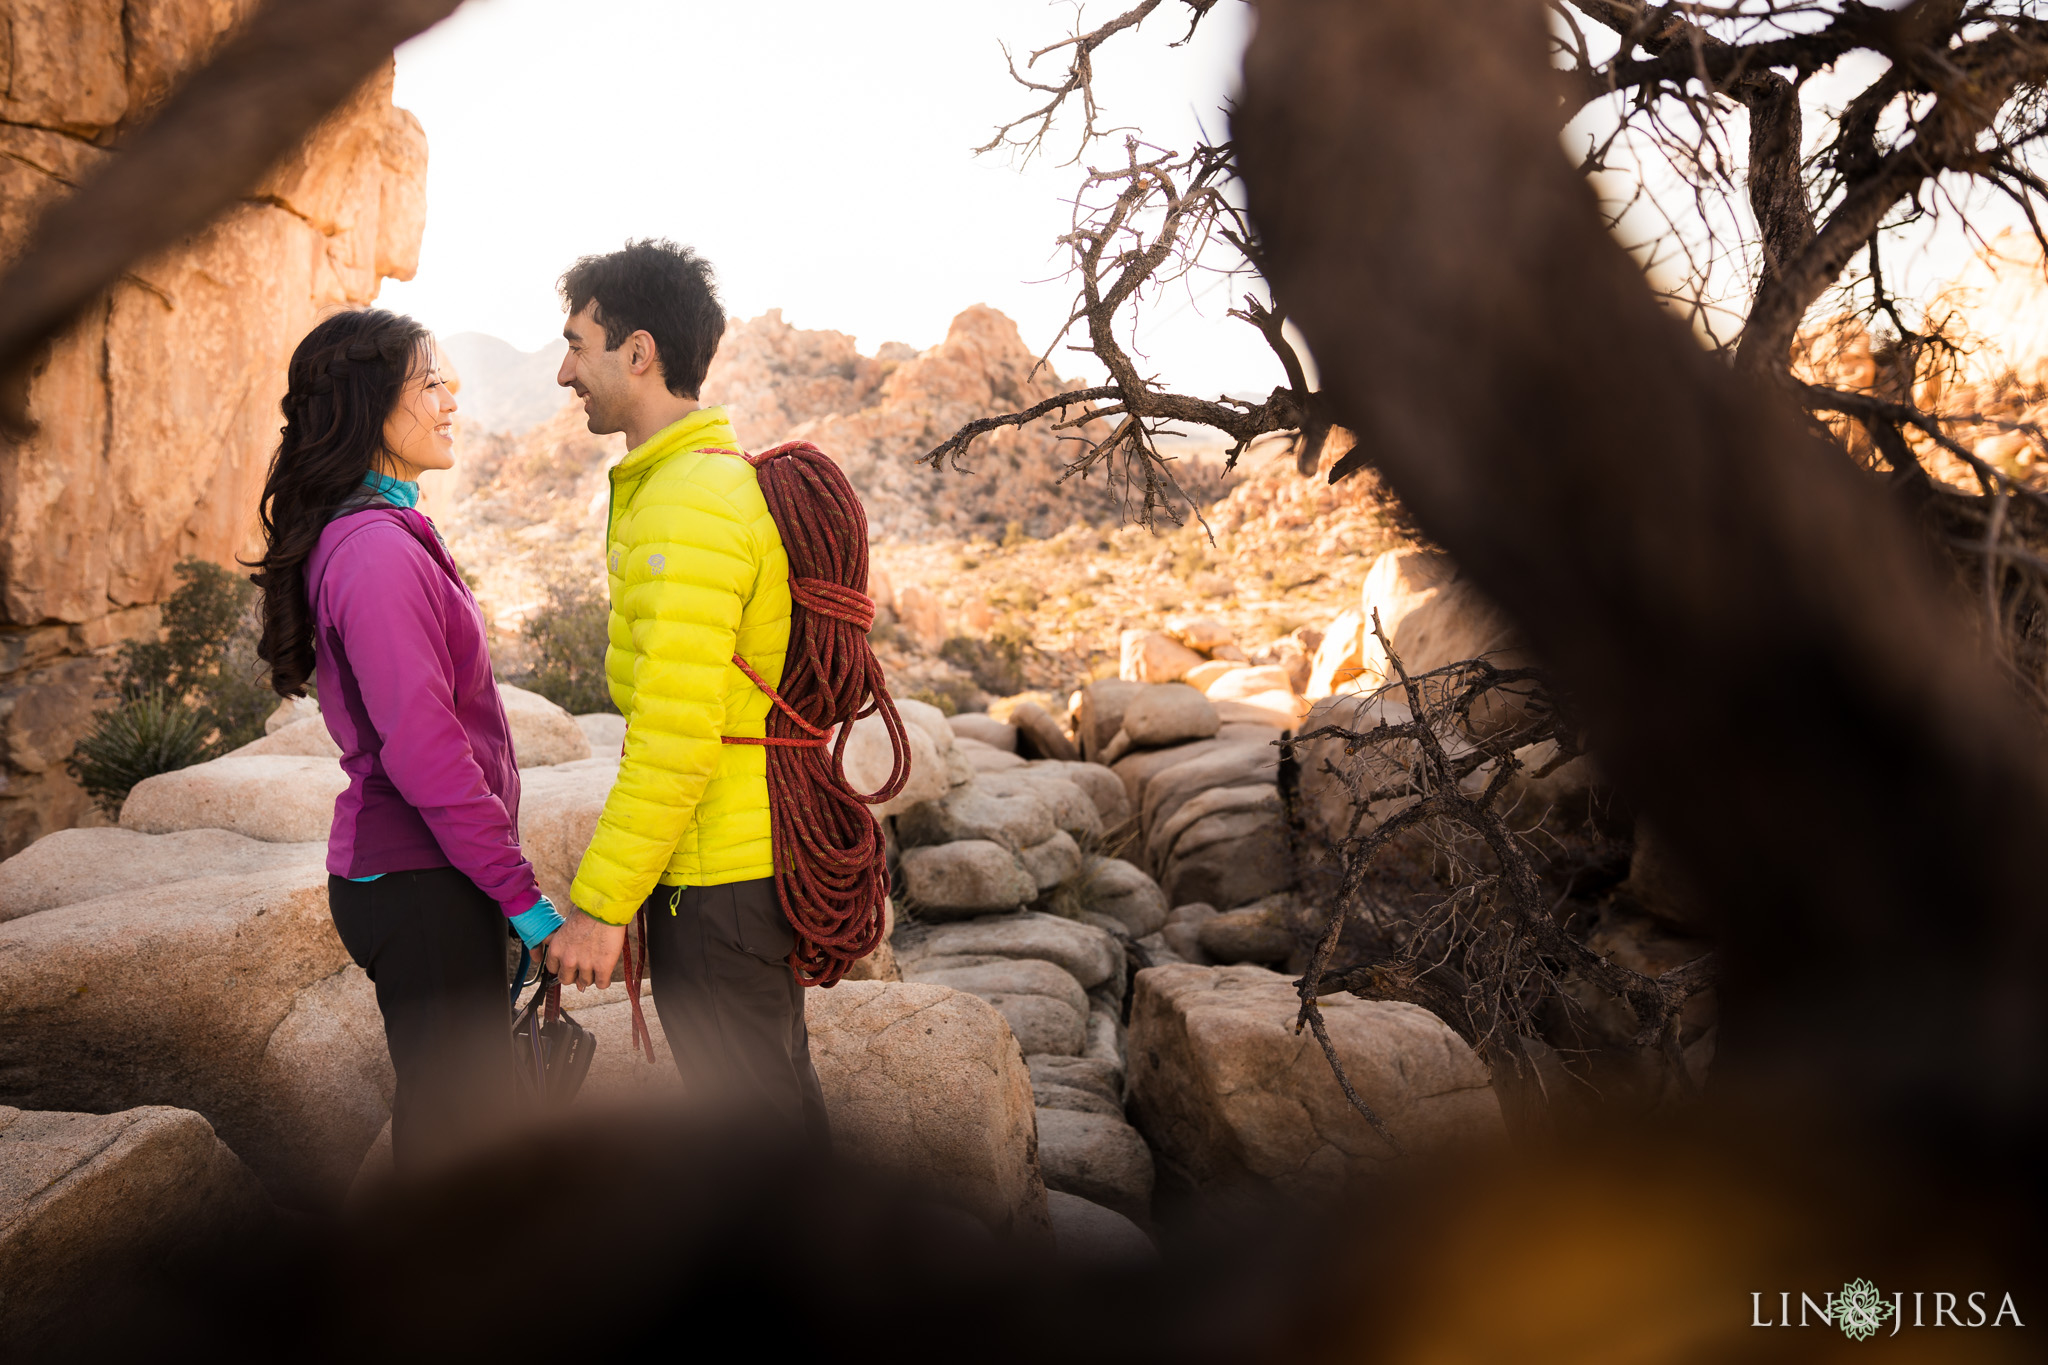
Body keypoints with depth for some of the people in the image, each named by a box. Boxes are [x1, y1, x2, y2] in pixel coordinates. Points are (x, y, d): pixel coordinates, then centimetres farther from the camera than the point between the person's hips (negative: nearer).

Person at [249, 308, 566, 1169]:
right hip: (420, 886, -10)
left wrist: (505, 886, 18)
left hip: (398, 876, 10)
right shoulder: (378, 551, -19)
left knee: (466, 1104, 19)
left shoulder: (368, 535, 13)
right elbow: (423, 751, -23)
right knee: (455, 1127, 1)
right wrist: (524, 898, -19)